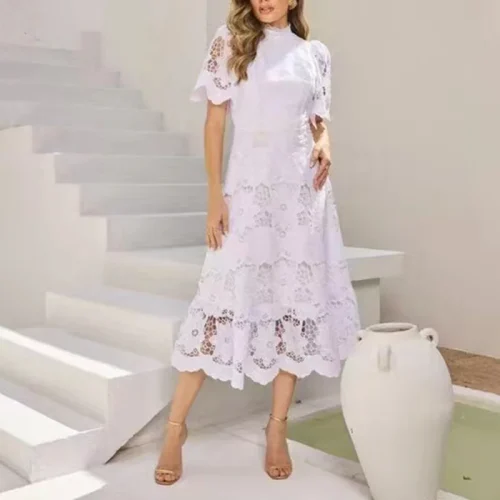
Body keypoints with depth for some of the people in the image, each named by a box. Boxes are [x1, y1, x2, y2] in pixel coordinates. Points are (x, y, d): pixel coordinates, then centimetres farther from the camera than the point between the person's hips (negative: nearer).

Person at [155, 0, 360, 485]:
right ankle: (175, 427, 7)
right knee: (225, 296, -5)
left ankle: (277, 428, 16)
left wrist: (323, 146, -6)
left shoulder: (315, 54, 11)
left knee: (297, 300, 3)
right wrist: (215, 195, -8)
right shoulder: (231, 41, 4)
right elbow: (214, 122, 0)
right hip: (248, 188, -3)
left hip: (303, 192, 3)